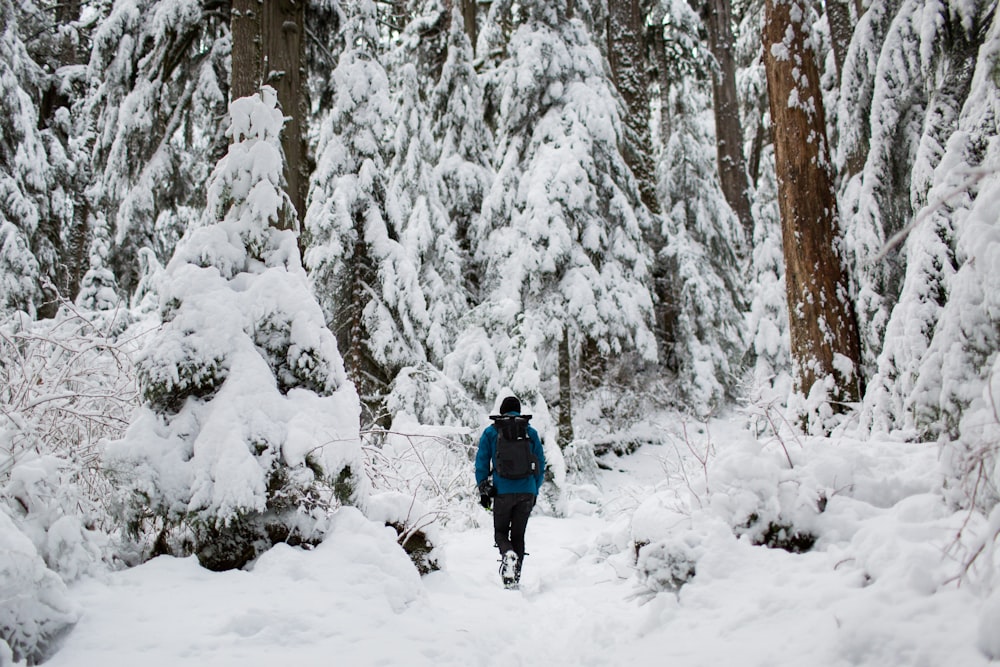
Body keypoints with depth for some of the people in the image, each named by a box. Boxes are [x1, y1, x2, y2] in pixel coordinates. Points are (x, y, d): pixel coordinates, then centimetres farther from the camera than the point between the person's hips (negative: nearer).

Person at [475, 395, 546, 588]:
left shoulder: (491, 432, 4)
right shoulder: (531, 432, 9)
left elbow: (481, 462, 1)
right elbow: (541, 465, 10)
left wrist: (483, 490, 7)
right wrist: (535, 491, 18)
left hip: (503, 491, -2)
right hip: (527, 492, 2)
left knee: (500, 531, 12)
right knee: (518, 534, 12)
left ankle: (508, 554, -20)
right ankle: (515, 577, 9)